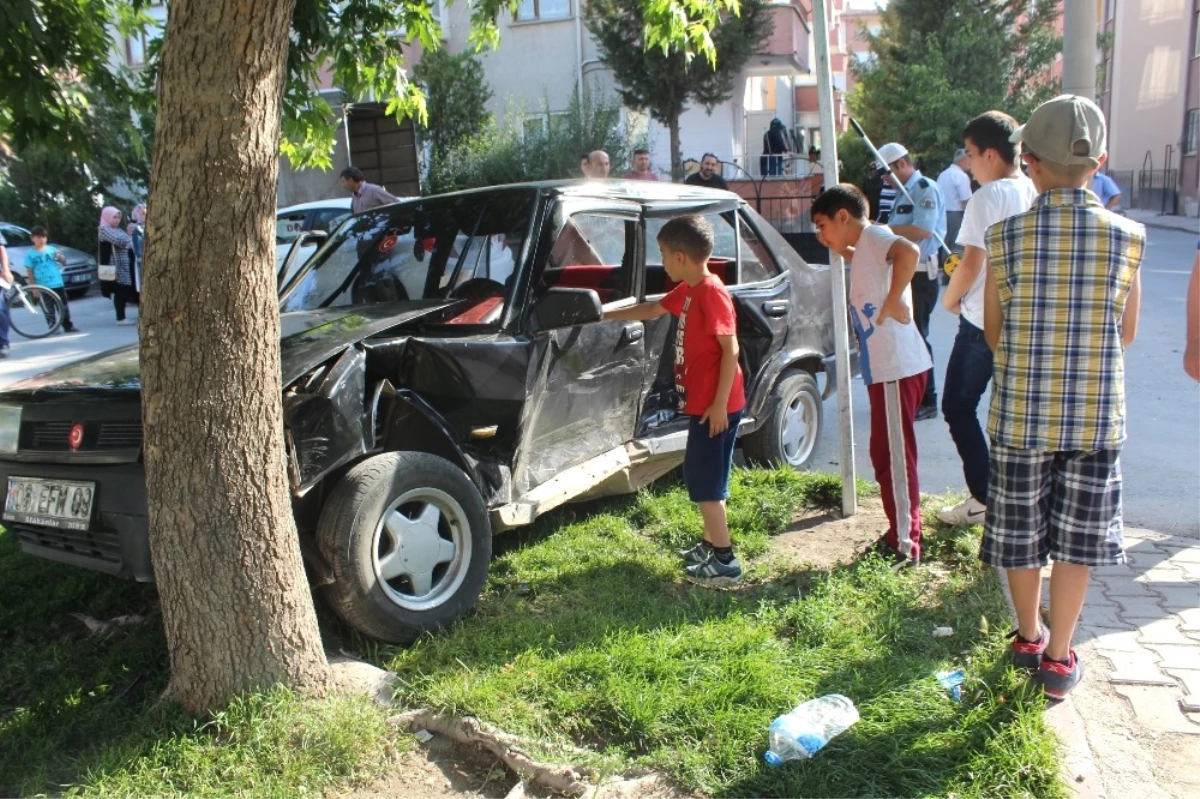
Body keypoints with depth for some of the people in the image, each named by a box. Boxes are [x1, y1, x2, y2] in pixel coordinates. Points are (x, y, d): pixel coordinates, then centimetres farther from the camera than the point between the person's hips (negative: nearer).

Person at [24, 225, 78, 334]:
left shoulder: (52, 249, 6)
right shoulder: (30, 254, -1)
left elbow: (64, 263, 9)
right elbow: (29, 272, -2)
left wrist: (60, 257, -13)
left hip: (58, 284, 2)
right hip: (43, 287, -2)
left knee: (64, 306, 6)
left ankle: (68, 326, 13)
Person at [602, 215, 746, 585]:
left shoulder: (712, 292, -18)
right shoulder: (688, 290, 10)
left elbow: (731, 349, -21)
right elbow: (652, 310, 27)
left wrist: (719, 403, -22)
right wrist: (605, 315, 30)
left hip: (715, 406, -10)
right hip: (700, 402, 10)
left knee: (705, 482, -4)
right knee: (701, 477, 18)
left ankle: (725, 561, 2)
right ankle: (711, 544, 30)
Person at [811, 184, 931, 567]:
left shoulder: (873, 235, -11)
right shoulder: (864, 246, 16)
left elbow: (909, 252, -31)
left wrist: (892, 303, -25)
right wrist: (840, 250, 23)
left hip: (897, 368, -10)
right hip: (885, 367, 10)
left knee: (894, 455, -4)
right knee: (887, 454, 17)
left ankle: (905, 547, 5)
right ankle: (901, 535, 29)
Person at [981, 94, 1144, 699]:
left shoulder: (1004, 236, -9)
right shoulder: (1127, 238, -7)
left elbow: (992, 332, -1)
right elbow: (1127, 334, 3)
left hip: (1020, 414, 0)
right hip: (1097, 416, 0)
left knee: (1021, 533, 16)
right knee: (1076, 538, 13)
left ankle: (1028, 637, 34)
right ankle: (1057, 657, 21)